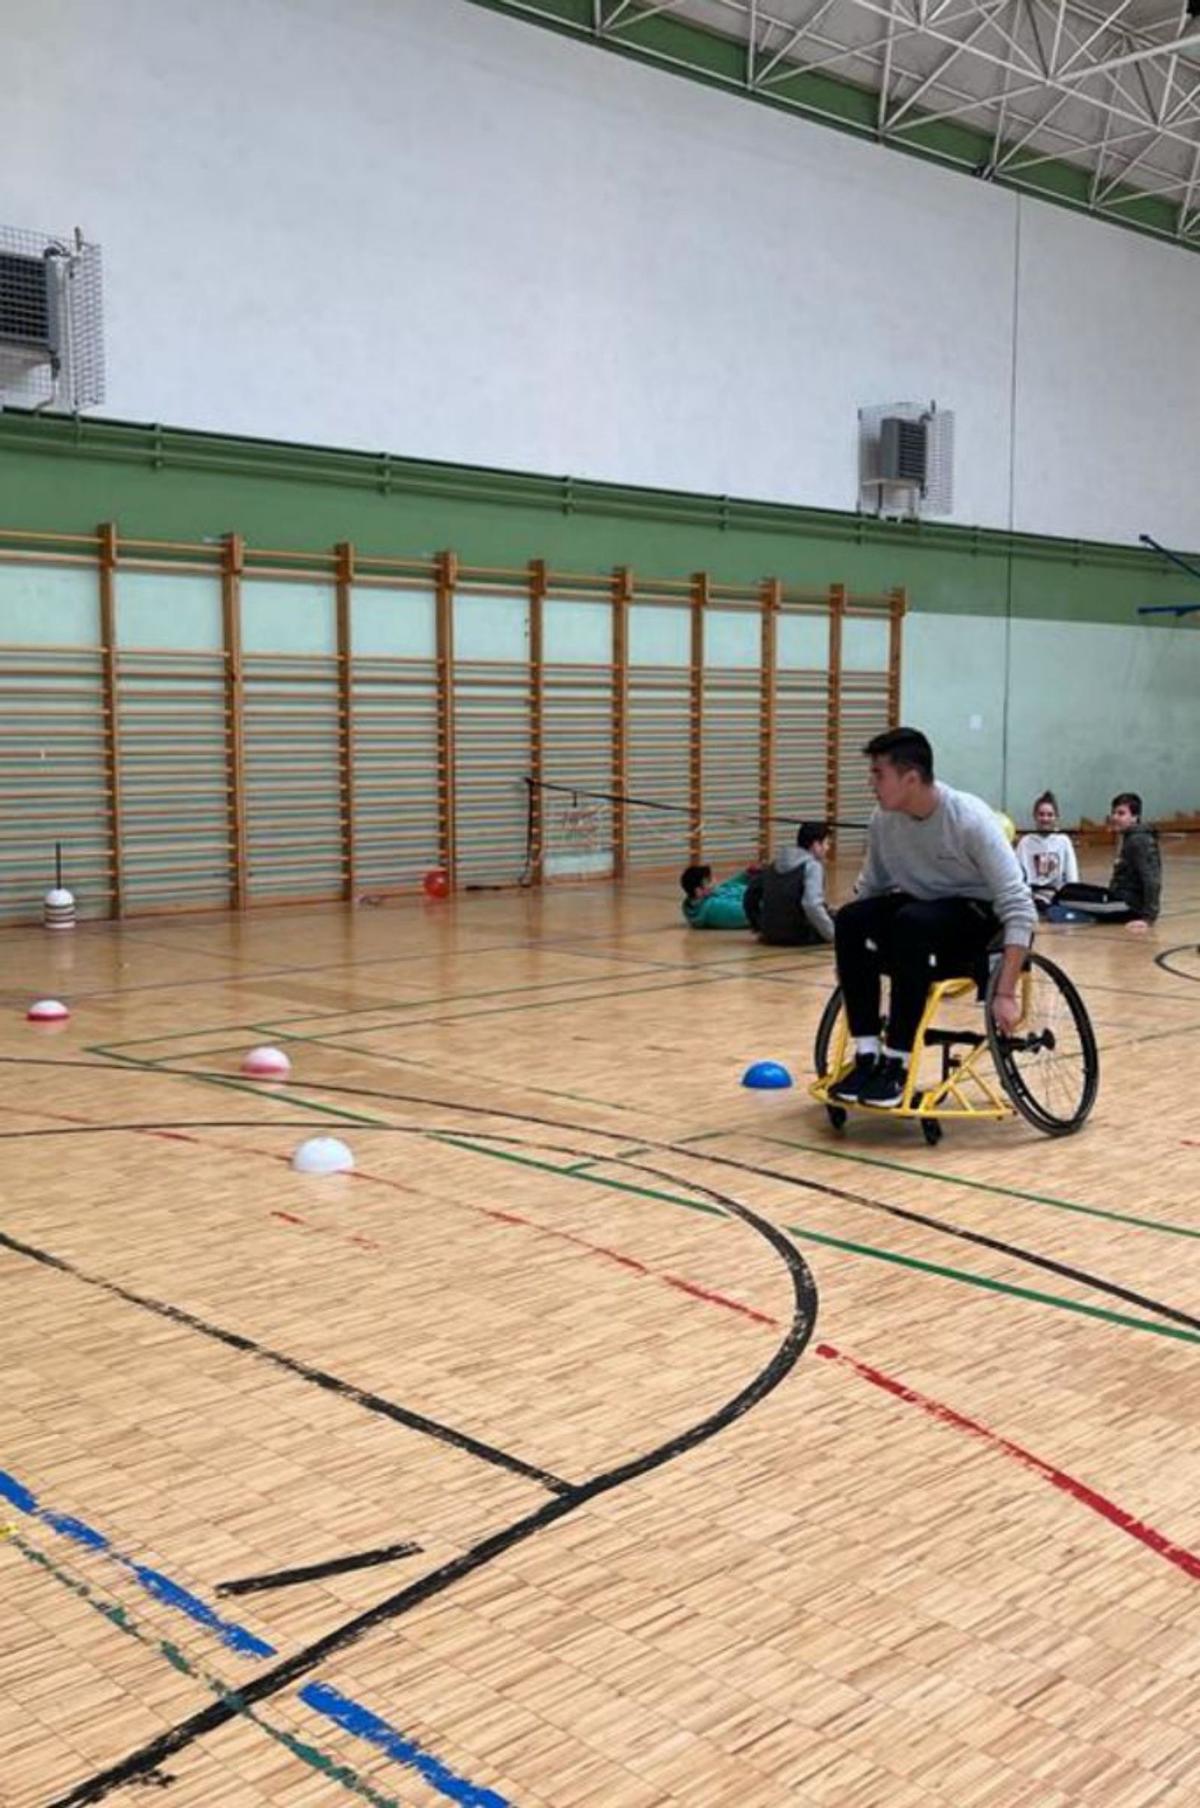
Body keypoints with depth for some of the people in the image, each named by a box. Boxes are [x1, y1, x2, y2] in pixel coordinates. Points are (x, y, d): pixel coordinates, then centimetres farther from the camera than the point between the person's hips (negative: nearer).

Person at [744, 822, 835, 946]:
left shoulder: (777, 863, 12)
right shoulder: (812, 865, -12)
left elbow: (752, 891, 21)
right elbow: (812, 906, -26)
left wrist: (759, 926, 29)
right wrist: (834, 935, -20)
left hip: (771, 935, 8)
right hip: (799, 935, -8)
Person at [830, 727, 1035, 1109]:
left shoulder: (970, 819, -25)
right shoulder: (883, 818, -9)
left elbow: (1019, 908, -26)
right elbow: (871, 889, 6)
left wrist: (1005, 993, -30)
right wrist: (852, 970, 2)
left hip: (975, 914, -5)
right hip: (919, 906, 5)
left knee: (912, 923, -37)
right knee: (849, 920, -25)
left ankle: (897, 1065, -28)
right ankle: (867, 1056, -20)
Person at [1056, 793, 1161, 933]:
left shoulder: (1139, 840, -15)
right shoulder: (1130, 837, 16)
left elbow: (1152, 881, -23)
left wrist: (1149, 917, -28)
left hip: (1130, 903, -10)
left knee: (1067, 894, -16)